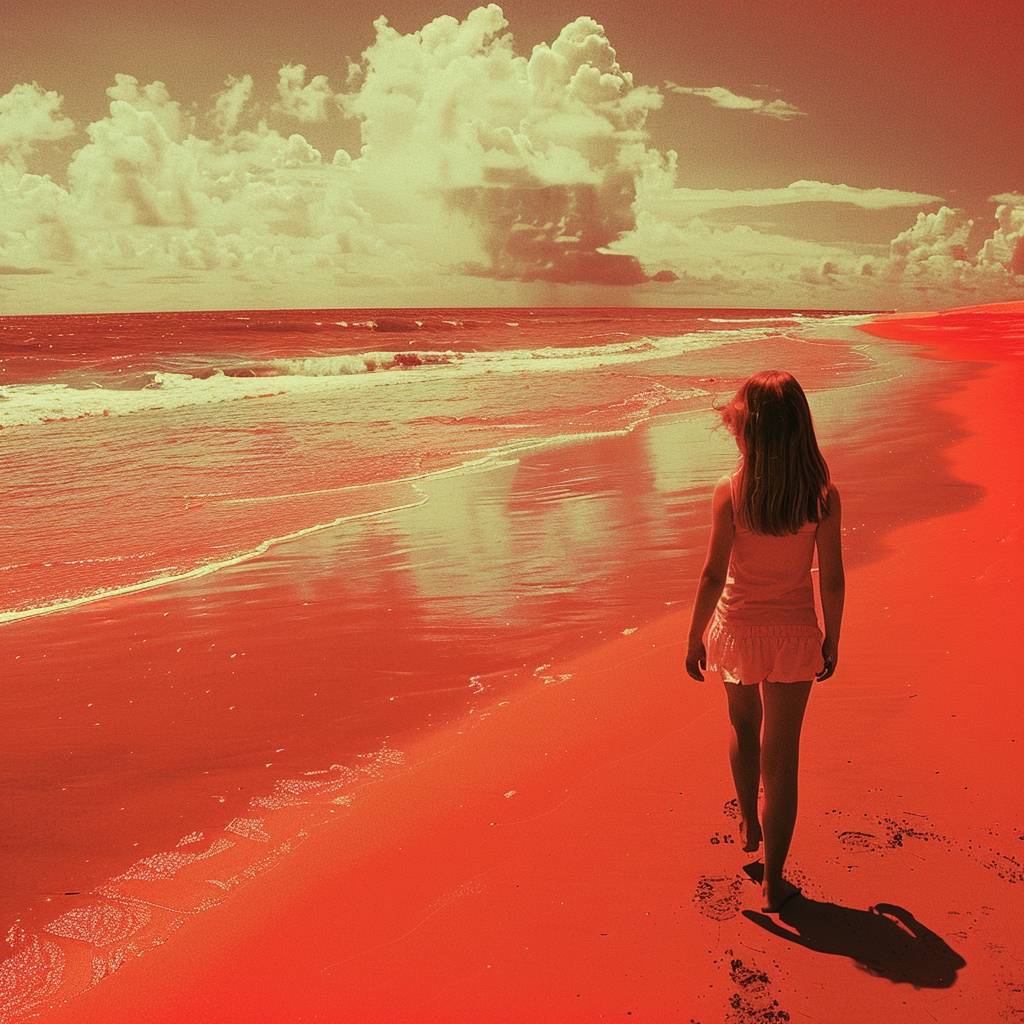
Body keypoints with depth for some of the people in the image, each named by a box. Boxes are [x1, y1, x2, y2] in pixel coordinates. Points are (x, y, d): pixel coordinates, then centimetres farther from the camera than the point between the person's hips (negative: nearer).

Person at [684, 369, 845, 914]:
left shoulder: (730, 493, -17)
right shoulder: (823, 495, -13)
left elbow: (714, 574, -13)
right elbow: (832, 579, -7)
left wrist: (694, 637, 0)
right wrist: (832, 639, 8)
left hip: (737, 629, 0)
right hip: (793, 634, 0)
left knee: (743, 727, 29)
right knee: (782, 756, 10)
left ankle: (748, 824, 48)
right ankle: (773, 881, 18)